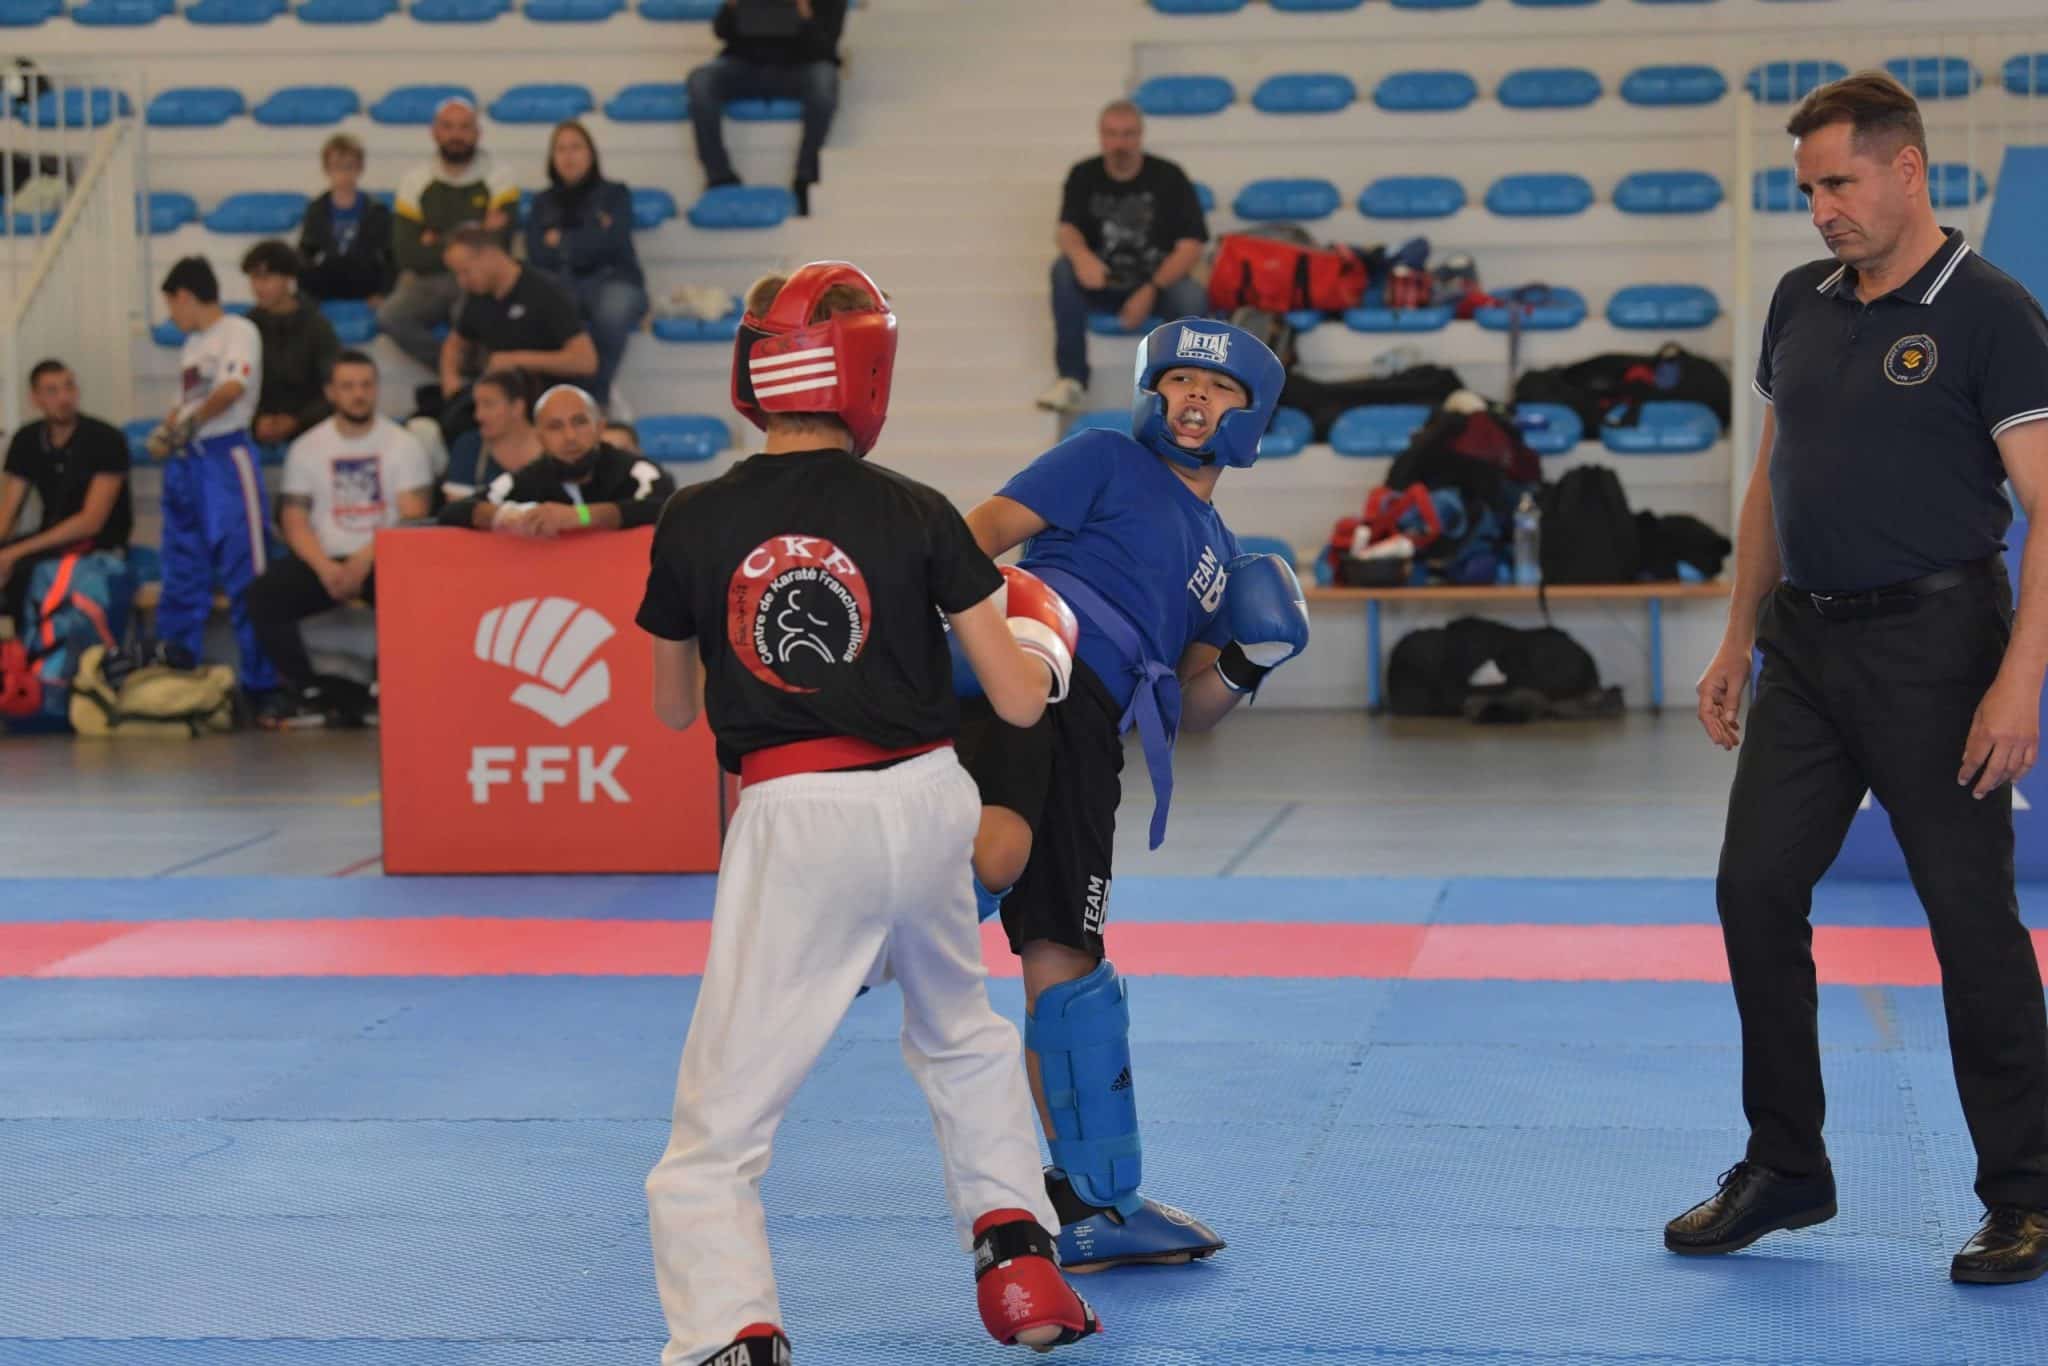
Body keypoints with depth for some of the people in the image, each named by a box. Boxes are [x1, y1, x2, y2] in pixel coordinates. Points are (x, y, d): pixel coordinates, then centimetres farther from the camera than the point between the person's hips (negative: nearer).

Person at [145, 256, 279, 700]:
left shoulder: (238, 332, -4)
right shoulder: (192, 346, 20)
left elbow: (232, 388, -17)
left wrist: (190, 423, -14)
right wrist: (165, 432, 2)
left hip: (227, 456, -9)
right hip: (185, 464, 9)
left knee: (247, 576, -8)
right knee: (182, 579, 10)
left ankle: (263, 683, -6)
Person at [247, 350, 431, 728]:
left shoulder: (402, 444, 4)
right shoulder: (307, 448, 10)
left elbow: (413, 517, -5)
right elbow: (294, 520, 3)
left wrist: (366, 559, -20)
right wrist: (324, 566, -16)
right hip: (325, 558, 2)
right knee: (263, 595, -24)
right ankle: (308, 693, -14)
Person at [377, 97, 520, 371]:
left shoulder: (498, 180, 0)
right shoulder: (415, 182, 5)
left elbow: (496, 249, -12)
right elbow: (407, 255, -5)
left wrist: (438, 244, -8)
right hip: (425, 282, 2)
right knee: (389, 317, -29)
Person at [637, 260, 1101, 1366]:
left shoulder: (693, 526, -3)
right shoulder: (915, 517, -5)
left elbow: (673, 708, 12)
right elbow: (1019, 701, -3)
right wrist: (1042, 639, 19)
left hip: (793, 825, -2)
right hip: (925, 803, 2)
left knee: (719, 1121, 3)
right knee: (962, 1040, 31)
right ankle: (1019, 1260, 29)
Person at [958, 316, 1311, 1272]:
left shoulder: (1220, 557, 31)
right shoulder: (1106, 461, 14)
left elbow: (1188, 711, 30)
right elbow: (980, 532, 3)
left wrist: (1243, 666, 10)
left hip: (1087, 730, 7)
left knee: (1065, 962, 11)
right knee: (996, 852, -39)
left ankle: (1091, 1207, 17)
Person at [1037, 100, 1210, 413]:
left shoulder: (1169, 177, -6)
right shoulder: (1084, 176, 1)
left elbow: (1191, 246, -11)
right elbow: (1067, 230, -12)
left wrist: (1150, 291, -24)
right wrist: (1081, 256, -39)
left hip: (1159, 280, -2)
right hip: (1103, 283, 2)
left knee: (1193, 299, -35)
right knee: (1063, 270, -29)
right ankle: (1072, 378, -25)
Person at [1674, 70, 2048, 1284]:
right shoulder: (1802, 304, 10)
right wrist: (1740, 640, 14)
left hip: (1933, 646, -6)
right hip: (1808, 640, 7)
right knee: (1757, 888, 4)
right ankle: (1786, 1170, 18)